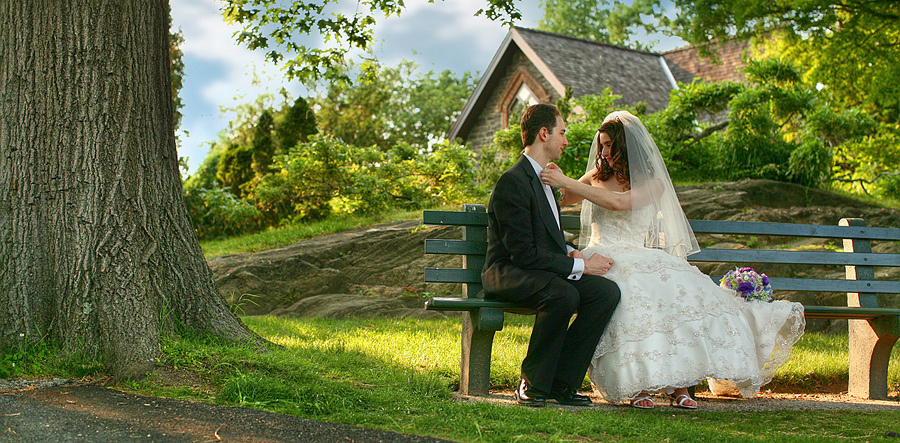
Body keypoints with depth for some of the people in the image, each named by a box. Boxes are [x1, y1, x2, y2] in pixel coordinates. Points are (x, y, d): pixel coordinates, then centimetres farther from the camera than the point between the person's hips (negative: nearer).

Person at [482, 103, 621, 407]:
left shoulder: (544, 177, 17)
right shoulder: (513, 181, -15)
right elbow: (523, 253, -20)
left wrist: (569, 251, 4)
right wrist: (579, 265, -17)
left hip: (544, 271, 9)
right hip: (507, 274, -9)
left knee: (607, 291, -14)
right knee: (564, 294, -37)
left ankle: (562, 382, -12)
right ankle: (533, 383, -20)